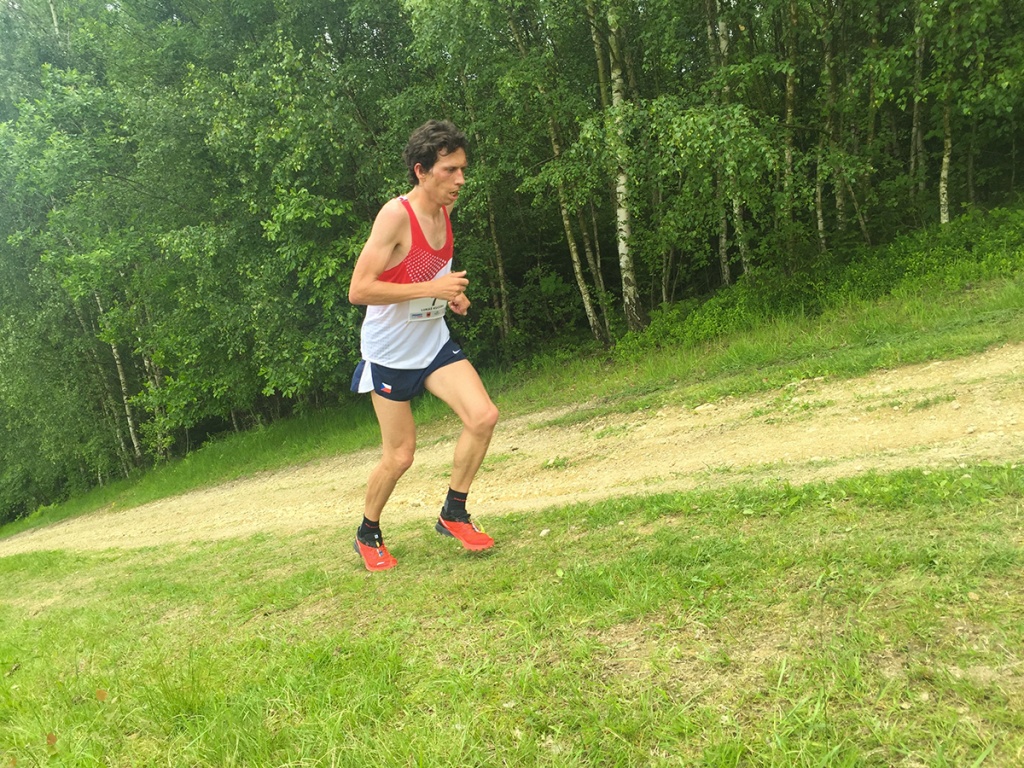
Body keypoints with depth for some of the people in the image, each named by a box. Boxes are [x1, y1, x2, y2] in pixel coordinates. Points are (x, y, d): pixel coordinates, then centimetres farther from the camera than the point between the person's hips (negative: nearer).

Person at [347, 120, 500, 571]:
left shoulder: (445, 213, 2)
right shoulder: (396, 216, -22)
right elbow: (358, 290, -27)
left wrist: (453, 294, 3)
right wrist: (431, 288, -29)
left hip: (434, 343, 6)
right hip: (390, 352, -6)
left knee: (483, 416, -11)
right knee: (400, 455, 2)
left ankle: (453, 514, 9)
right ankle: (368, 534, 29)